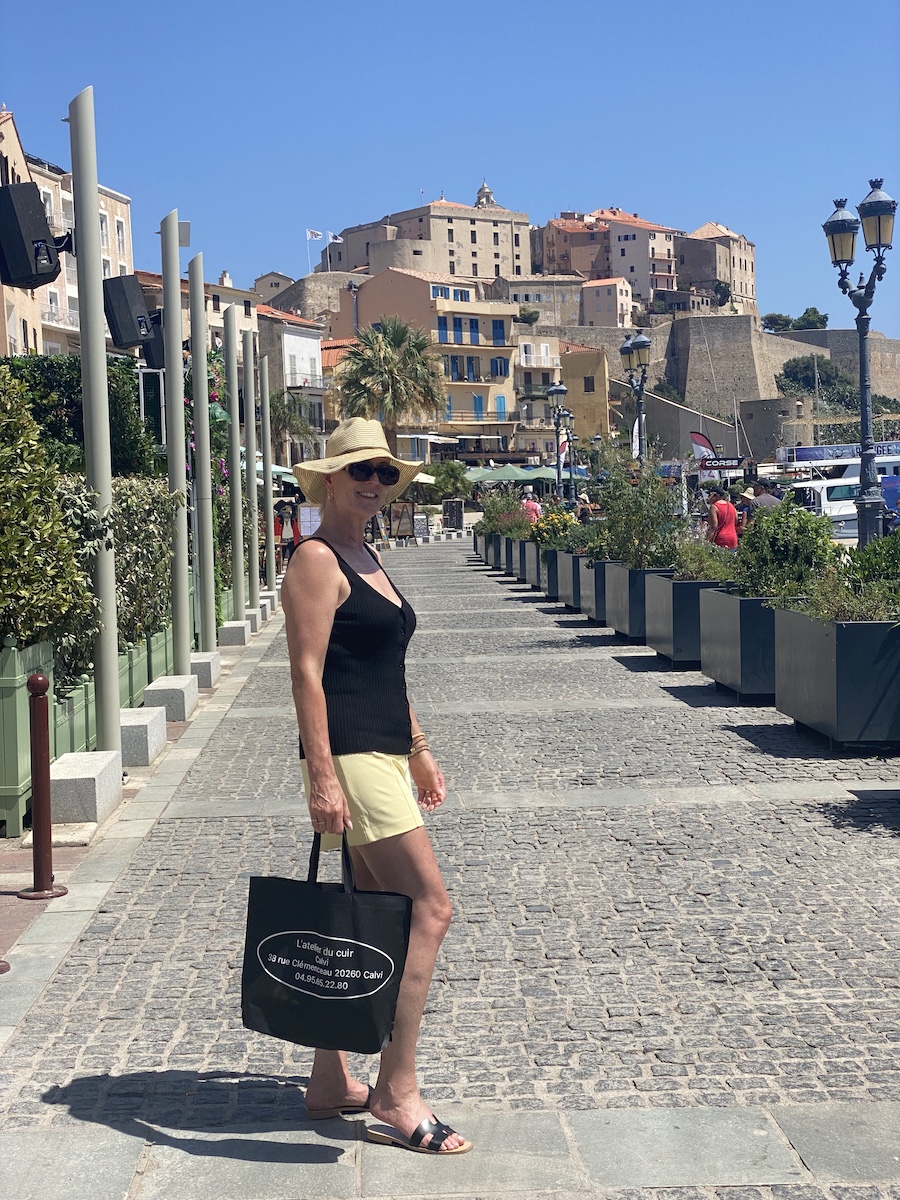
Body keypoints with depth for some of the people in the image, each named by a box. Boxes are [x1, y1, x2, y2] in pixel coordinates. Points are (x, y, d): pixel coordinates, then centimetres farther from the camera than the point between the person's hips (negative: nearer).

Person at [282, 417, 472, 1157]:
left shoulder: (368, 558, 18)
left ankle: (332, 1081, 23)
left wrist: (419, 751, 23)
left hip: (385, 754, 10)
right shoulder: (317, 560, -10)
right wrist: (322, 775, -22)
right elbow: (306, 672, -17)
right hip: (351, 758, -10)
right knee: (431, 907, -11)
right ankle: (396, 1097, -2)